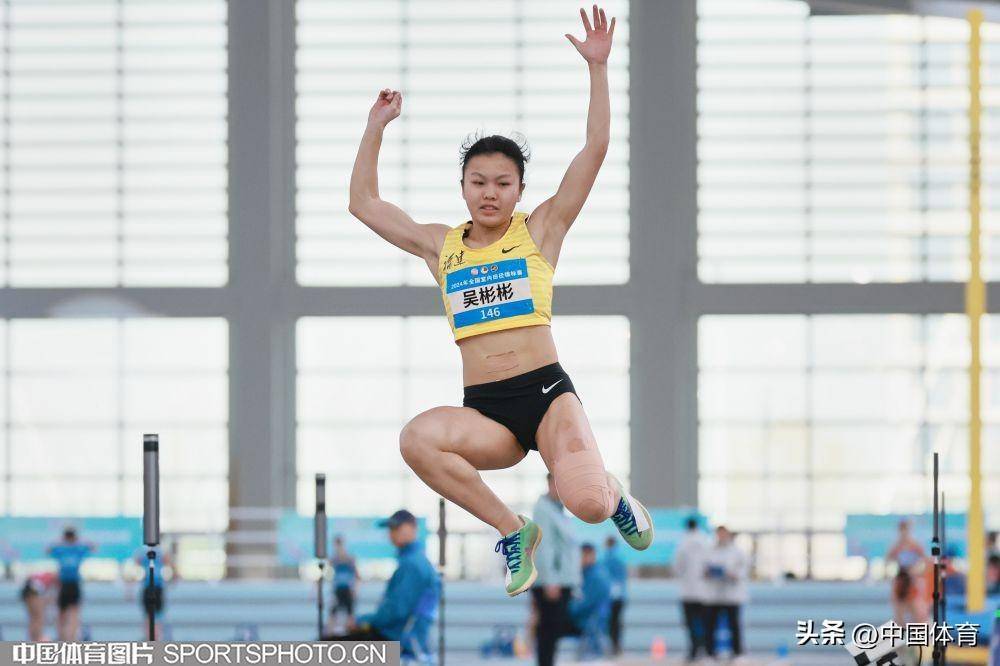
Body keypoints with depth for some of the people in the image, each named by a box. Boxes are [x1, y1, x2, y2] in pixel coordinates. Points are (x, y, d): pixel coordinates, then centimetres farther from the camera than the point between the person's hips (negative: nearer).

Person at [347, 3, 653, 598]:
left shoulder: (541, 231, 9)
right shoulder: (440, 246, 17)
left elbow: (596, 149, 1)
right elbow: (365, 204, 23)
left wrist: (598, 69, -4)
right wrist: (376, 128, 19)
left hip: (547, 393, -2)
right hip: (483, 412, 2)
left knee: (587, 504, -27)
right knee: (417, 438, -33)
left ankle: (613, 492, 18)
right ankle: (512, 531, -9)